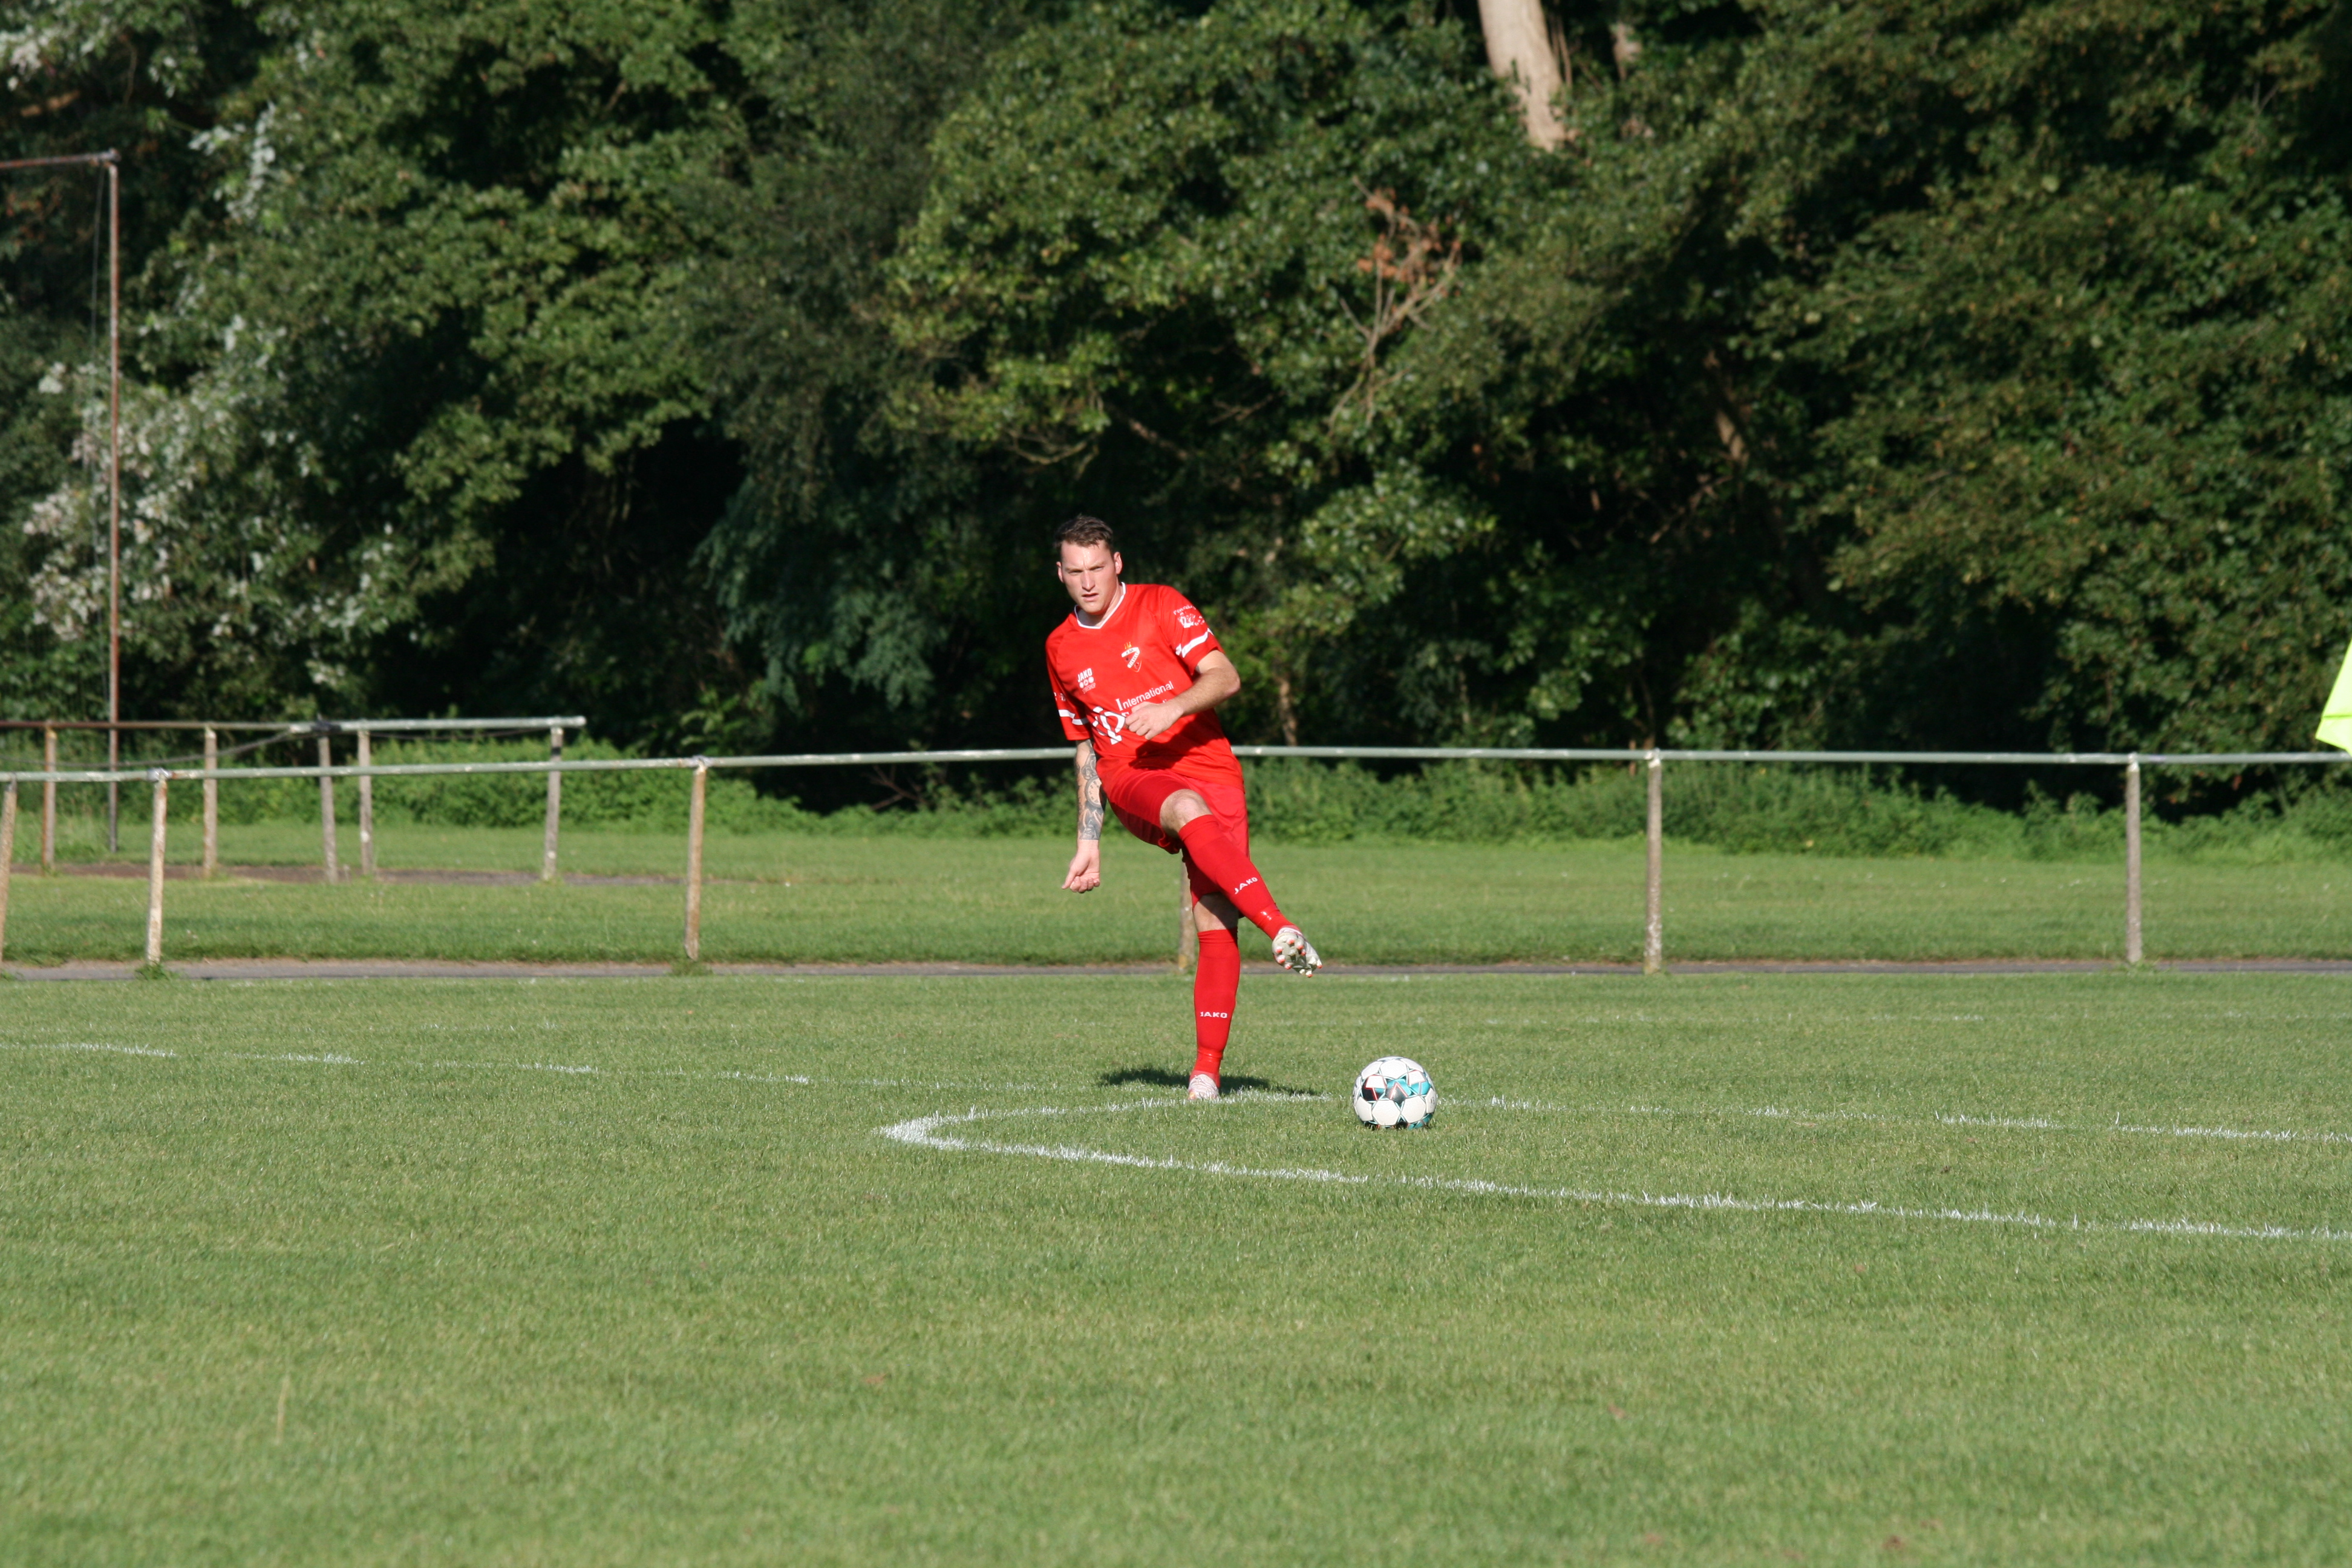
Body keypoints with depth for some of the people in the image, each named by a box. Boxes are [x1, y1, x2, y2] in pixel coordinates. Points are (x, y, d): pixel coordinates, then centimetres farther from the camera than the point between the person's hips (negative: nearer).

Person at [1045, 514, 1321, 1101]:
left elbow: (1225, 677, -6)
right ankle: (1282, 929, -51)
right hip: (1132, 782, 1)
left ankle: (1207, 1068, -8)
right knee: (1191, 811, -37)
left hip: (1209, 770, -1)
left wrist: (1174, 707, -25)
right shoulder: (1061, 650, 18)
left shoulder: (1160, 607, 4)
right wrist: (1089, 843, 22)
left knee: (1216, 925, -14)